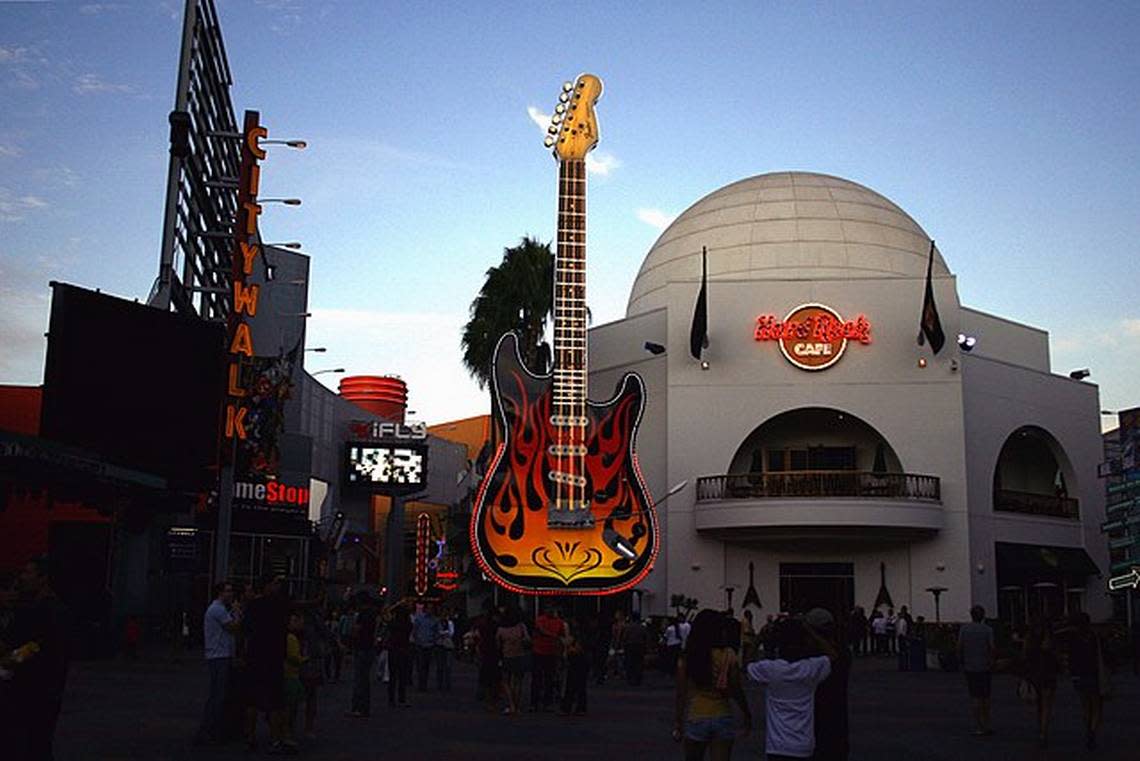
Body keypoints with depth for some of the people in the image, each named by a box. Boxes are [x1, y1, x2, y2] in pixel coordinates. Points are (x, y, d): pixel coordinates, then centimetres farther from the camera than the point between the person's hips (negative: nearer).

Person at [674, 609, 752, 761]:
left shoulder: (686, 659, -5)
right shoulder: (728, 656, -7)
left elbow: (681, 695, -4)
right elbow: (737, 691, -4)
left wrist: (678, 722, 3)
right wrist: (747, 715, 10)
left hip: (695, 719, 1)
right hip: (722, 719, 0)